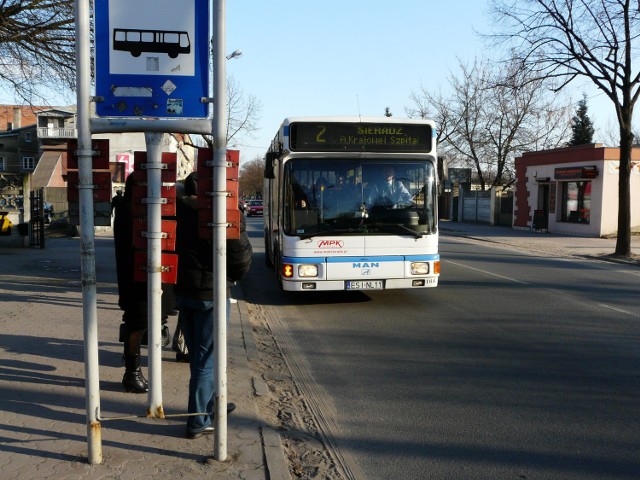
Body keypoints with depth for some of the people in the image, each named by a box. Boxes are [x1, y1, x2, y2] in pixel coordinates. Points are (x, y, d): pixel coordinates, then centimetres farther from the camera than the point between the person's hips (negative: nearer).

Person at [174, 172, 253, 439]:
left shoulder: (176, 212, 0)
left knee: (197, 354, 20)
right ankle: (198, 422, 12)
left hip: (181, 290, 6)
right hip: (210, 293, -6)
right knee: (206, 358, 5)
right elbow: (241, 259, -13)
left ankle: (210, 403, 39)